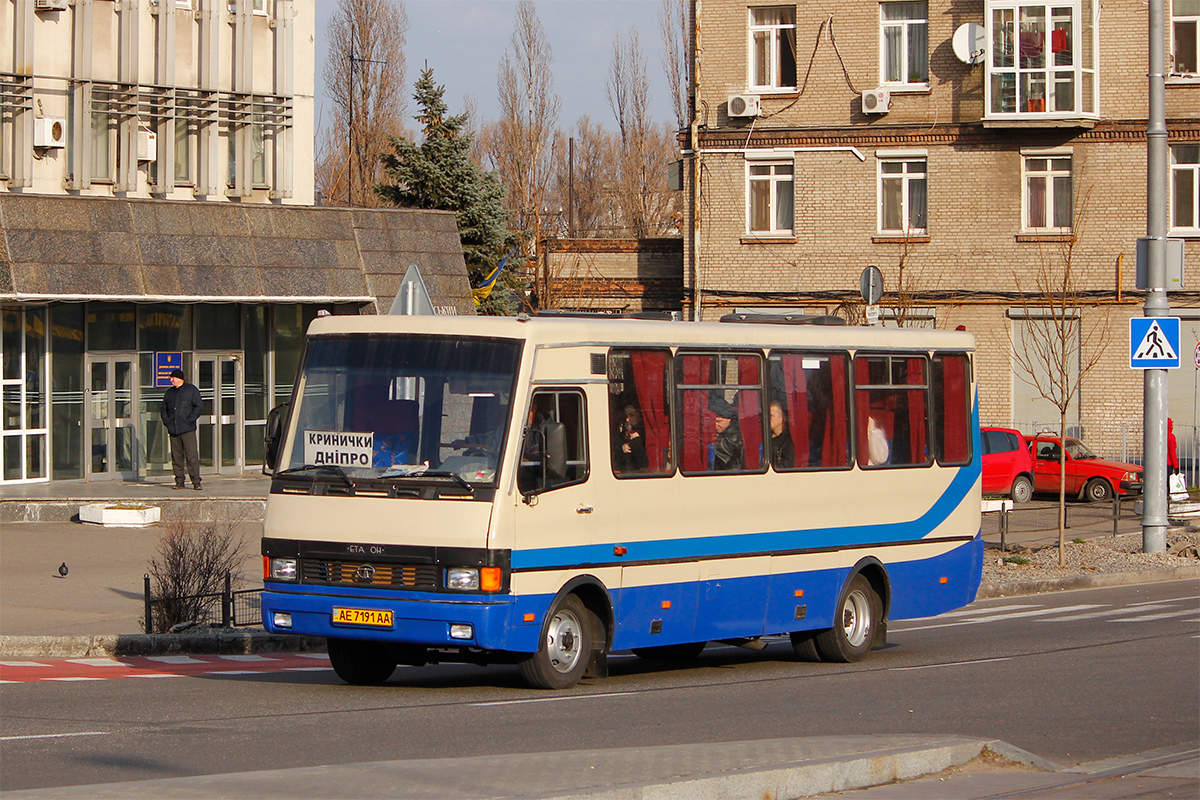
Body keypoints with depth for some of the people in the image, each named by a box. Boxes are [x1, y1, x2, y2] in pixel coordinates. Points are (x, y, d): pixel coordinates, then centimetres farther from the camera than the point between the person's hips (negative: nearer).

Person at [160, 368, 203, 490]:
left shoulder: (191, 390, 4)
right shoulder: (169, 393, 18)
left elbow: (199, 406, 0)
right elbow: (163, 409, 24)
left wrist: (190, 419, -9)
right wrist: (166, 421, 6)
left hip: (188, 429, -5)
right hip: (173, 429, 5)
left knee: (192, 455, -10)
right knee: (176, 456, 3)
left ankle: (196, 482, -11)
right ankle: (179, 481, 7)